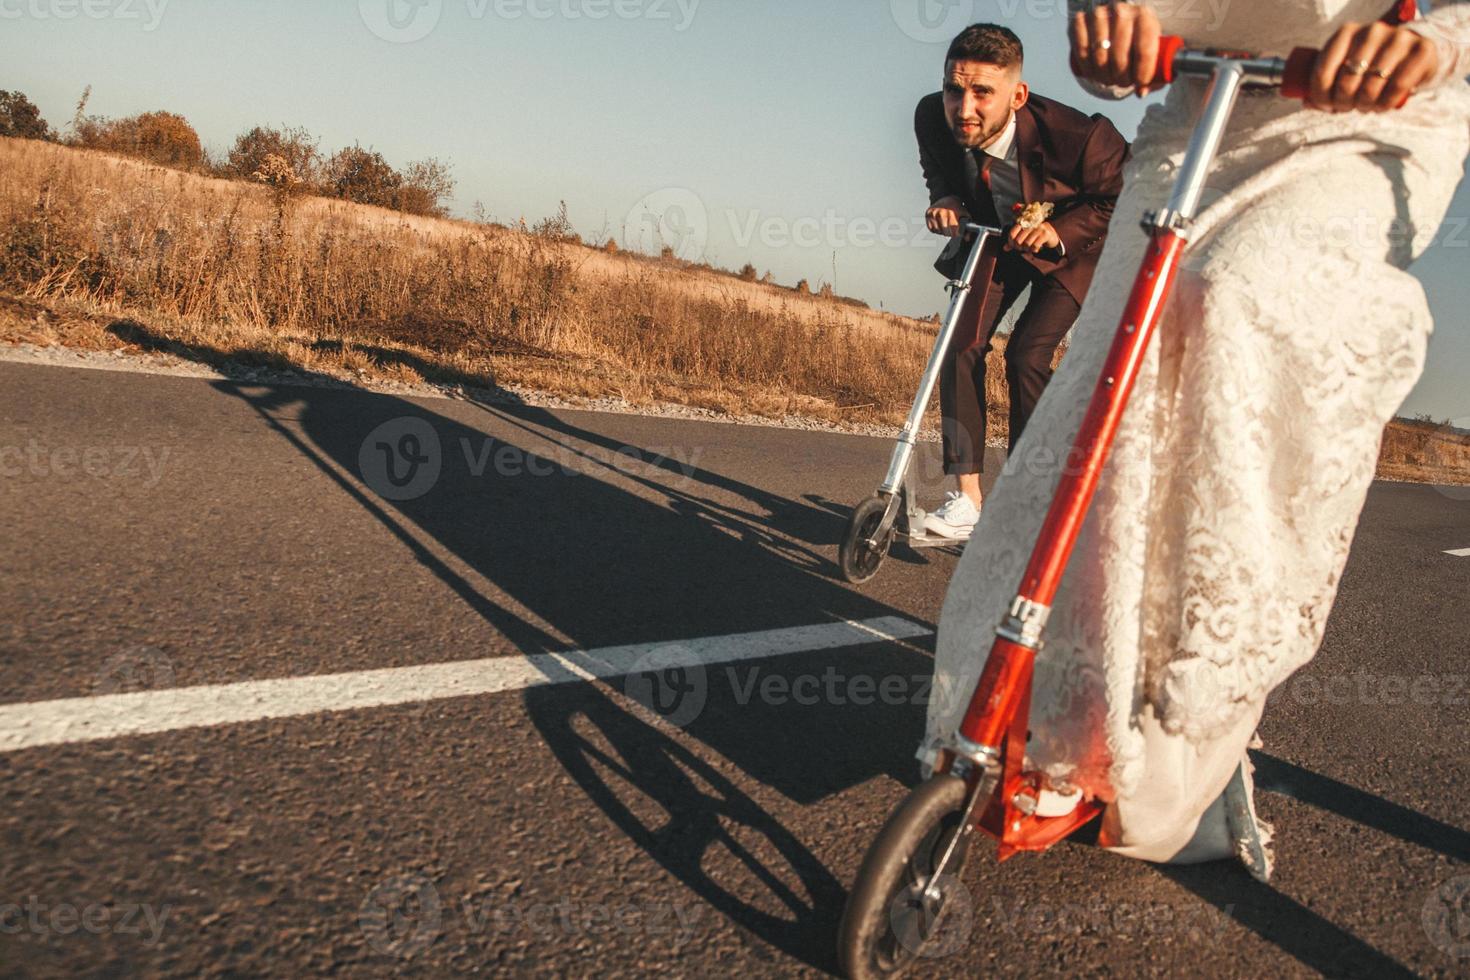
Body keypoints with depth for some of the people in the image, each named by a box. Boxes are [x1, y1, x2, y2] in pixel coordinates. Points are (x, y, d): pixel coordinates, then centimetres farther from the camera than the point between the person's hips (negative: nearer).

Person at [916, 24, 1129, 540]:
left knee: (1027, 355, -19)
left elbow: (1122, 198, -17)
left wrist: (1060, 232, -32)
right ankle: (968, 497, -10)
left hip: (1071, 250, -4)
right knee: (962, 346, -13)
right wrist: (945, 198, -19)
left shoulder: (1076, 135, -37)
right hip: (993, 241, 4)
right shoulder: (932, 117, -23)